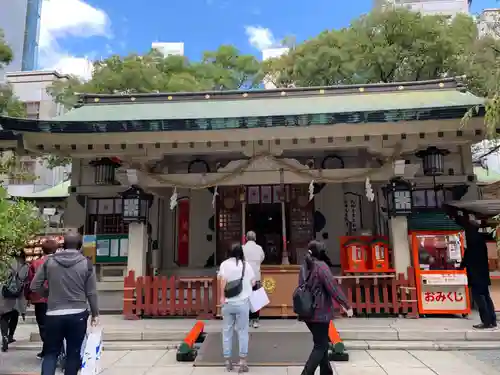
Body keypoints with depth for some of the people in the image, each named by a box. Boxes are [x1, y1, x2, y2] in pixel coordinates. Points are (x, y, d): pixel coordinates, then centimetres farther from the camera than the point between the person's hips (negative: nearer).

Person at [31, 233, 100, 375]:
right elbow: (91, 293, -3)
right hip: (77, 315, -1)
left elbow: (34, 286, 4)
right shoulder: (86, 263, -4)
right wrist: (95, 314, 9)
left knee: (51, 352, 14)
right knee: (73, 353, 11)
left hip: (53, 315, 1)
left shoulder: (49, 261, 0)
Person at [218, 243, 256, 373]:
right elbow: (253, 282, 5)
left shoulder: (224, 264, 0)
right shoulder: (246, 265, 1)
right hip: (242, 302, 0)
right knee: (242, 331, 8)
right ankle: (243, 361, 8)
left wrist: (222, 297, -8)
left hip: (228, 303, 1)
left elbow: (222, 280, -13)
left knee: (227, 331, 12)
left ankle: (227, 361, 18)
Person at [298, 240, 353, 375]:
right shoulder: (321, 266, -15)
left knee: (322, 343, 21)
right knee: (320, 346, 2)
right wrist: (347, 305, -9)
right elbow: (333, 288, -17)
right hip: (320, 312, -8)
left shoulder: (304, 267, 8)